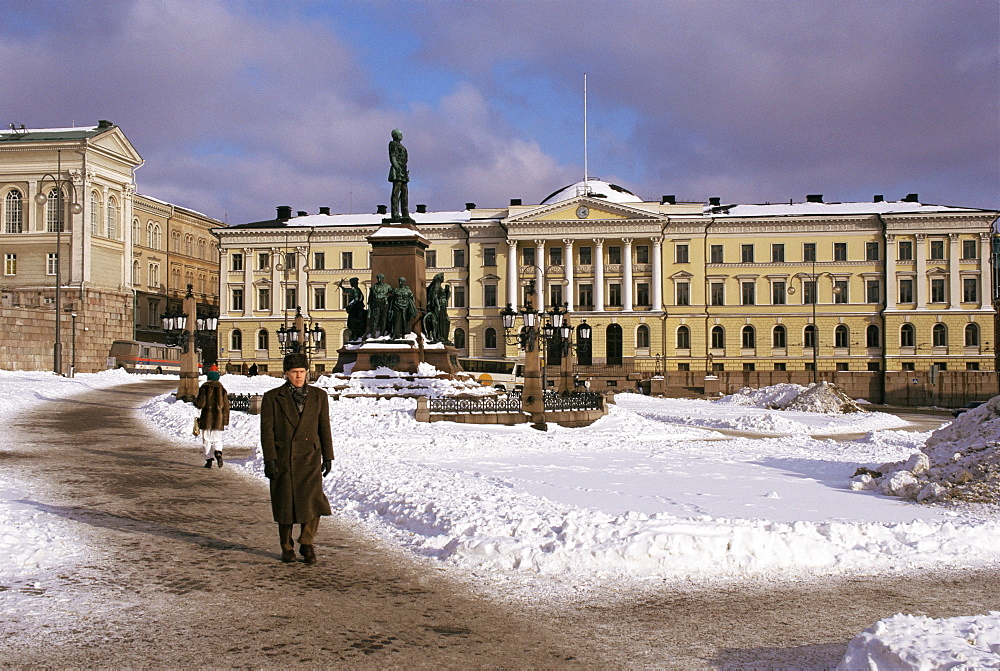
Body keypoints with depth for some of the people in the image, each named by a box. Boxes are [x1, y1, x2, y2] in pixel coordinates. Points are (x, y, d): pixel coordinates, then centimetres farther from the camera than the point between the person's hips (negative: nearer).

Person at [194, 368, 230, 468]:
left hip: (207, 418, -2)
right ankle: (218, 453, -19)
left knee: (207, 440, 6)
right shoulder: (222, 389, 7)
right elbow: (226, 406, 8)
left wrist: (195, 402, 16)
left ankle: (209, 460, 1)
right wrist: (225, 421, 14)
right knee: (217, 439, 9)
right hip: (218, 419, 2)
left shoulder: (204, 388, -2)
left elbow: (200, 404, -8)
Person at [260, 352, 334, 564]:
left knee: (312, 500, -13)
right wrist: (269, 460, -10)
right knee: (285, 504, 6)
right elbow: (267, 430, -3)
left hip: (310, 458, 1)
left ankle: (307, 543, 5)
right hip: (282, 459, -1)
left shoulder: (319, 396, 7)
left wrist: (328, 457, 6)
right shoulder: (272, 398, 1)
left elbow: (324, 428, 9)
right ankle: (287, 547, 22)